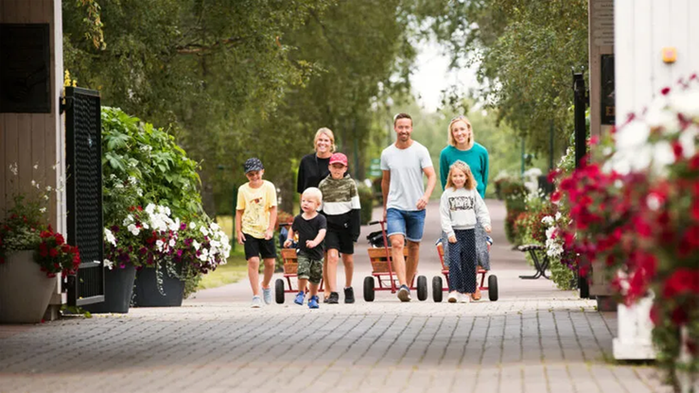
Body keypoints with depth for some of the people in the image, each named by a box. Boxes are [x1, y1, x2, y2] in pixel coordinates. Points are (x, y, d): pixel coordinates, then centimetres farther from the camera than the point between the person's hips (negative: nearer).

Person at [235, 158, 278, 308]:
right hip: (249, 231, -1)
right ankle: (256, 296, -8)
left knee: (270, 262, 5)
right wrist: (238, 231, -1)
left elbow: (273, 209, -5)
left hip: (265, 232, 1)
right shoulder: (243, 190, 0)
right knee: (253, 261, -12)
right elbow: (239, 211, 5)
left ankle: (265, 285, 35)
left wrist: (270, 229, -13)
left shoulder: (268, 187, -3)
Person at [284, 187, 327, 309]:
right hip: (302, 252, 0)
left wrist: (315, 242, -41)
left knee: (315, 277, 10)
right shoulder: (298, 219, 1)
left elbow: (322, 232, -24)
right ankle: (301, 293, 0)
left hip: (316, 253, 0)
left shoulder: (320, 219, -10)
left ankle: (313, 297, 28)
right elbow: (293, 230, 20)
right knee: (303, 272, -20)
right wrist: (289, 239, 3)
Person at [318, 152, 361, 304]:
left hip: (345, 224, 0)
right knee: (332, 256, -15)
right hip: (330, 226, 0)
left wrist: (355, 230, -5)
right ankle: (333, 293, -17)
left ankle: (348, 288, 33)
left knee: (348, 259, 9)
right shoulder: (323, 185, 2)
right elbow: (319, 209, 8)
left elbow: (356, 207, 1)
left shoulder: (350, 183, 1)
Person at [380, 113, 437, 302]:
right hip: (395, 206, 0)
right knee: (397, 243, -18)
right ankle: (402, 286, -27)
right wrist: (384, 206, 21)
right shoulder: (387, 153, 4)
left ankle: (408, 285, 22)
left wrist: (426, 196, -30)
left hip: (416, 208, 0)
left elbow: (432, 176, -12)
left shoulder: (420, 151, -4)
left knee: (414, 246, 8)